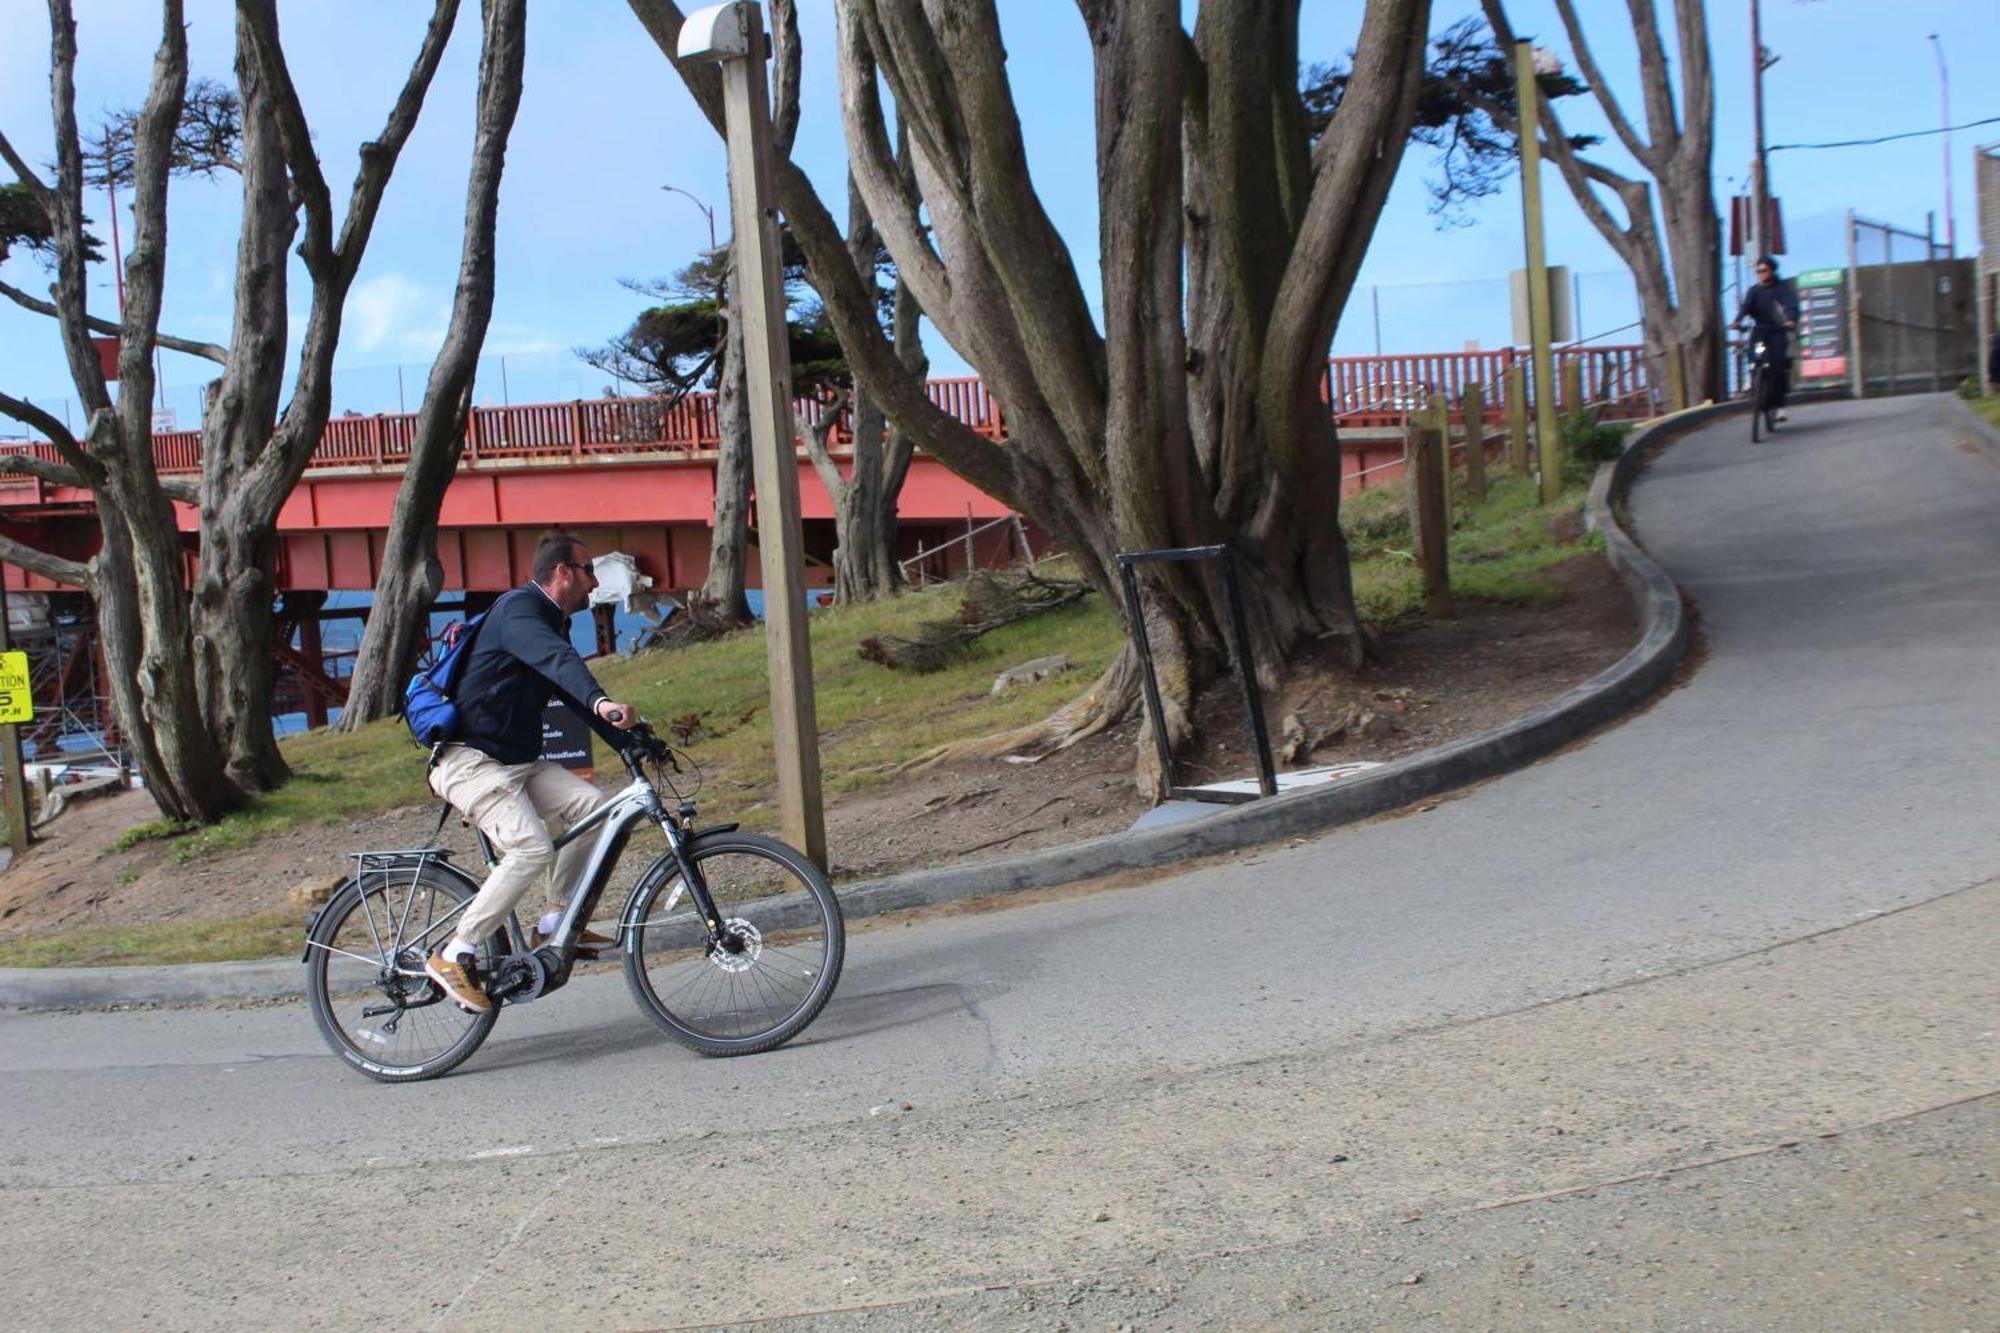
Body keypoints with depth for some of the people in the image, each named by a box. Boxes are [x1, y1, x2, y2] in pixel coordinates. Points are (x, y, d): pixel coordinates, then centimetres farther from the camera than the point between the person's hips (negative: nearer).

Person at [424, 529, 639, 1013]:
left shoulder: (552, 622, 17)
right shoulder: (517, 609, -14)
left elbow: (575, 696, 21)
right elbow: (557, 660, -36)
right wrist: (602, 702, -53)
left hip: (516, 759, 9)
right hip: (470, 760, -9)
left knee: (592, 805, -7)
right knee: (532, 848, -24)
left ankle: (554, 924, 3)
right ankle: (453, 955, -15)